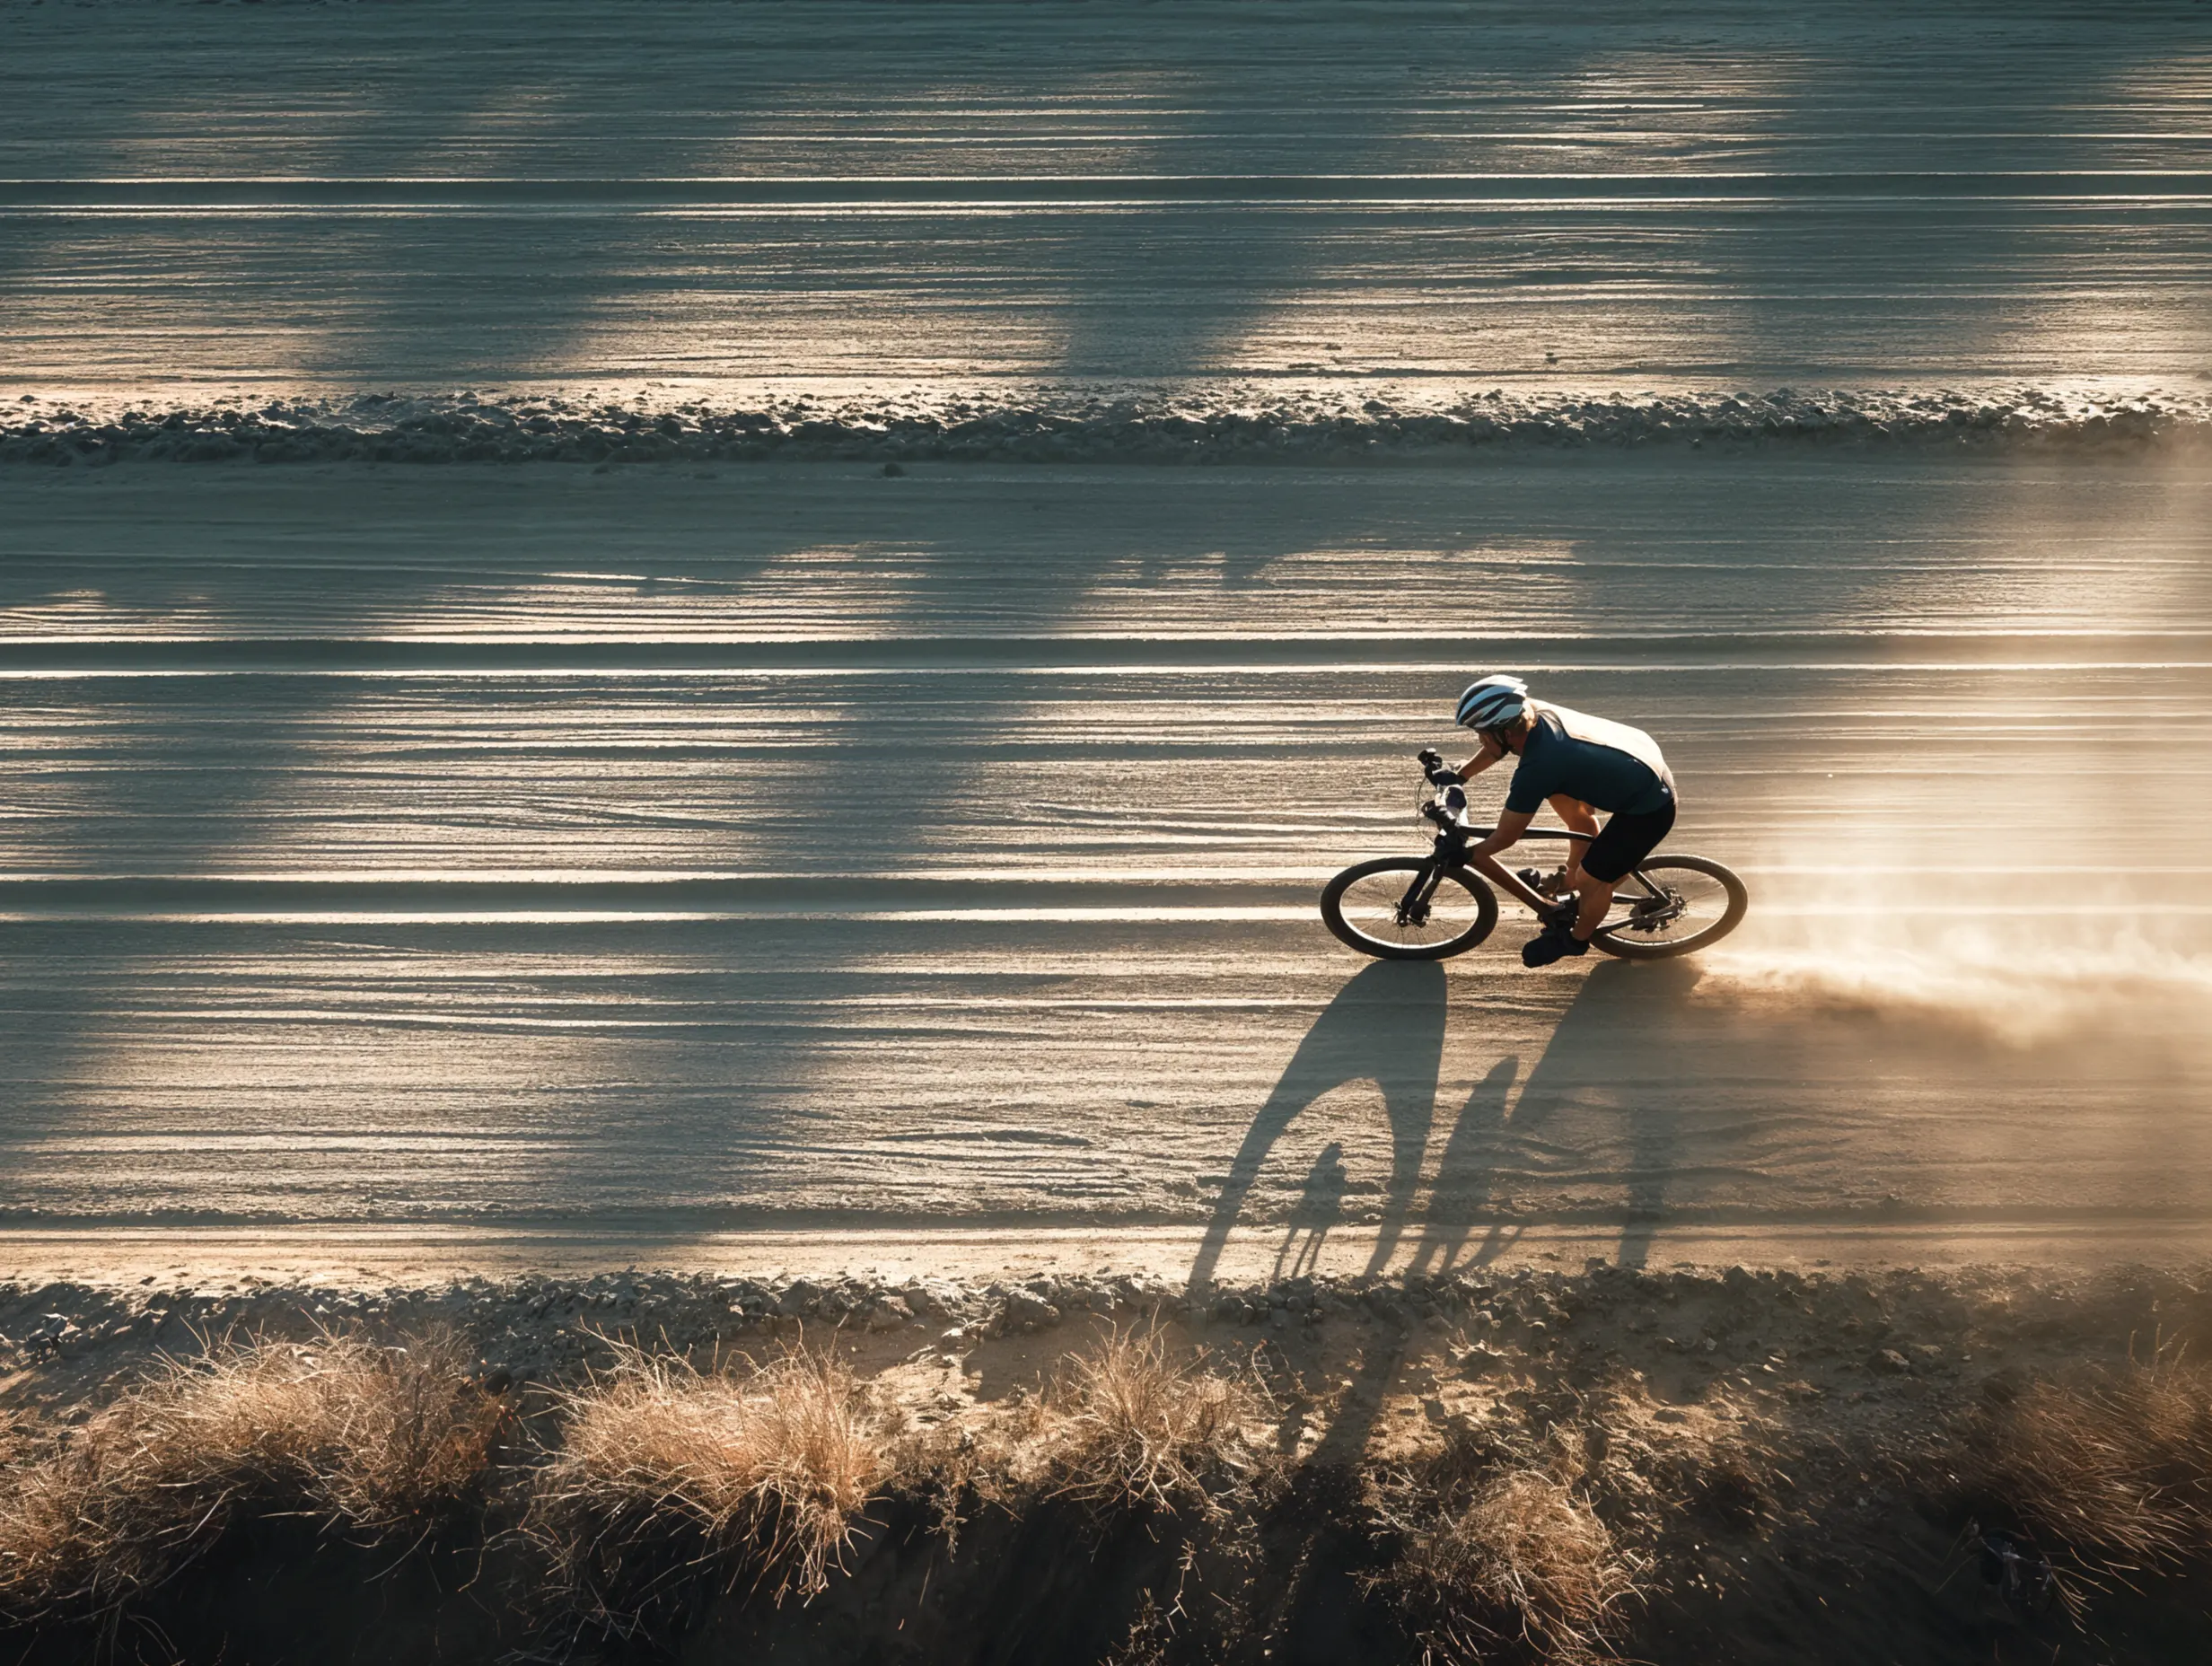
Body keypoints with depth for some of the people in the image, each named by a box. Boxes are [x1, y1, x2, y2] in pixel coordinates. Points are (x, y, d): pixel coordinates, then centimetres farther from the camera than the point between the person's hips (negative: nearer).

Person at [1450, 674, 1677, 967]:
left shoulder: (1536, 768, -30)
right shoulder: (1537, 712, -9)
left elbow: (1504, 839, -17)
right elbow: (1496, 748, 15)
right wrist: (1457, 777, 16)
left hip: (1650, 808, -8)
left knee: (1590, 880, 2)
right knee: (1566, 798, 20)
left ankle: (1575, 939, 30)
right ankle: (1572, 878, 34)